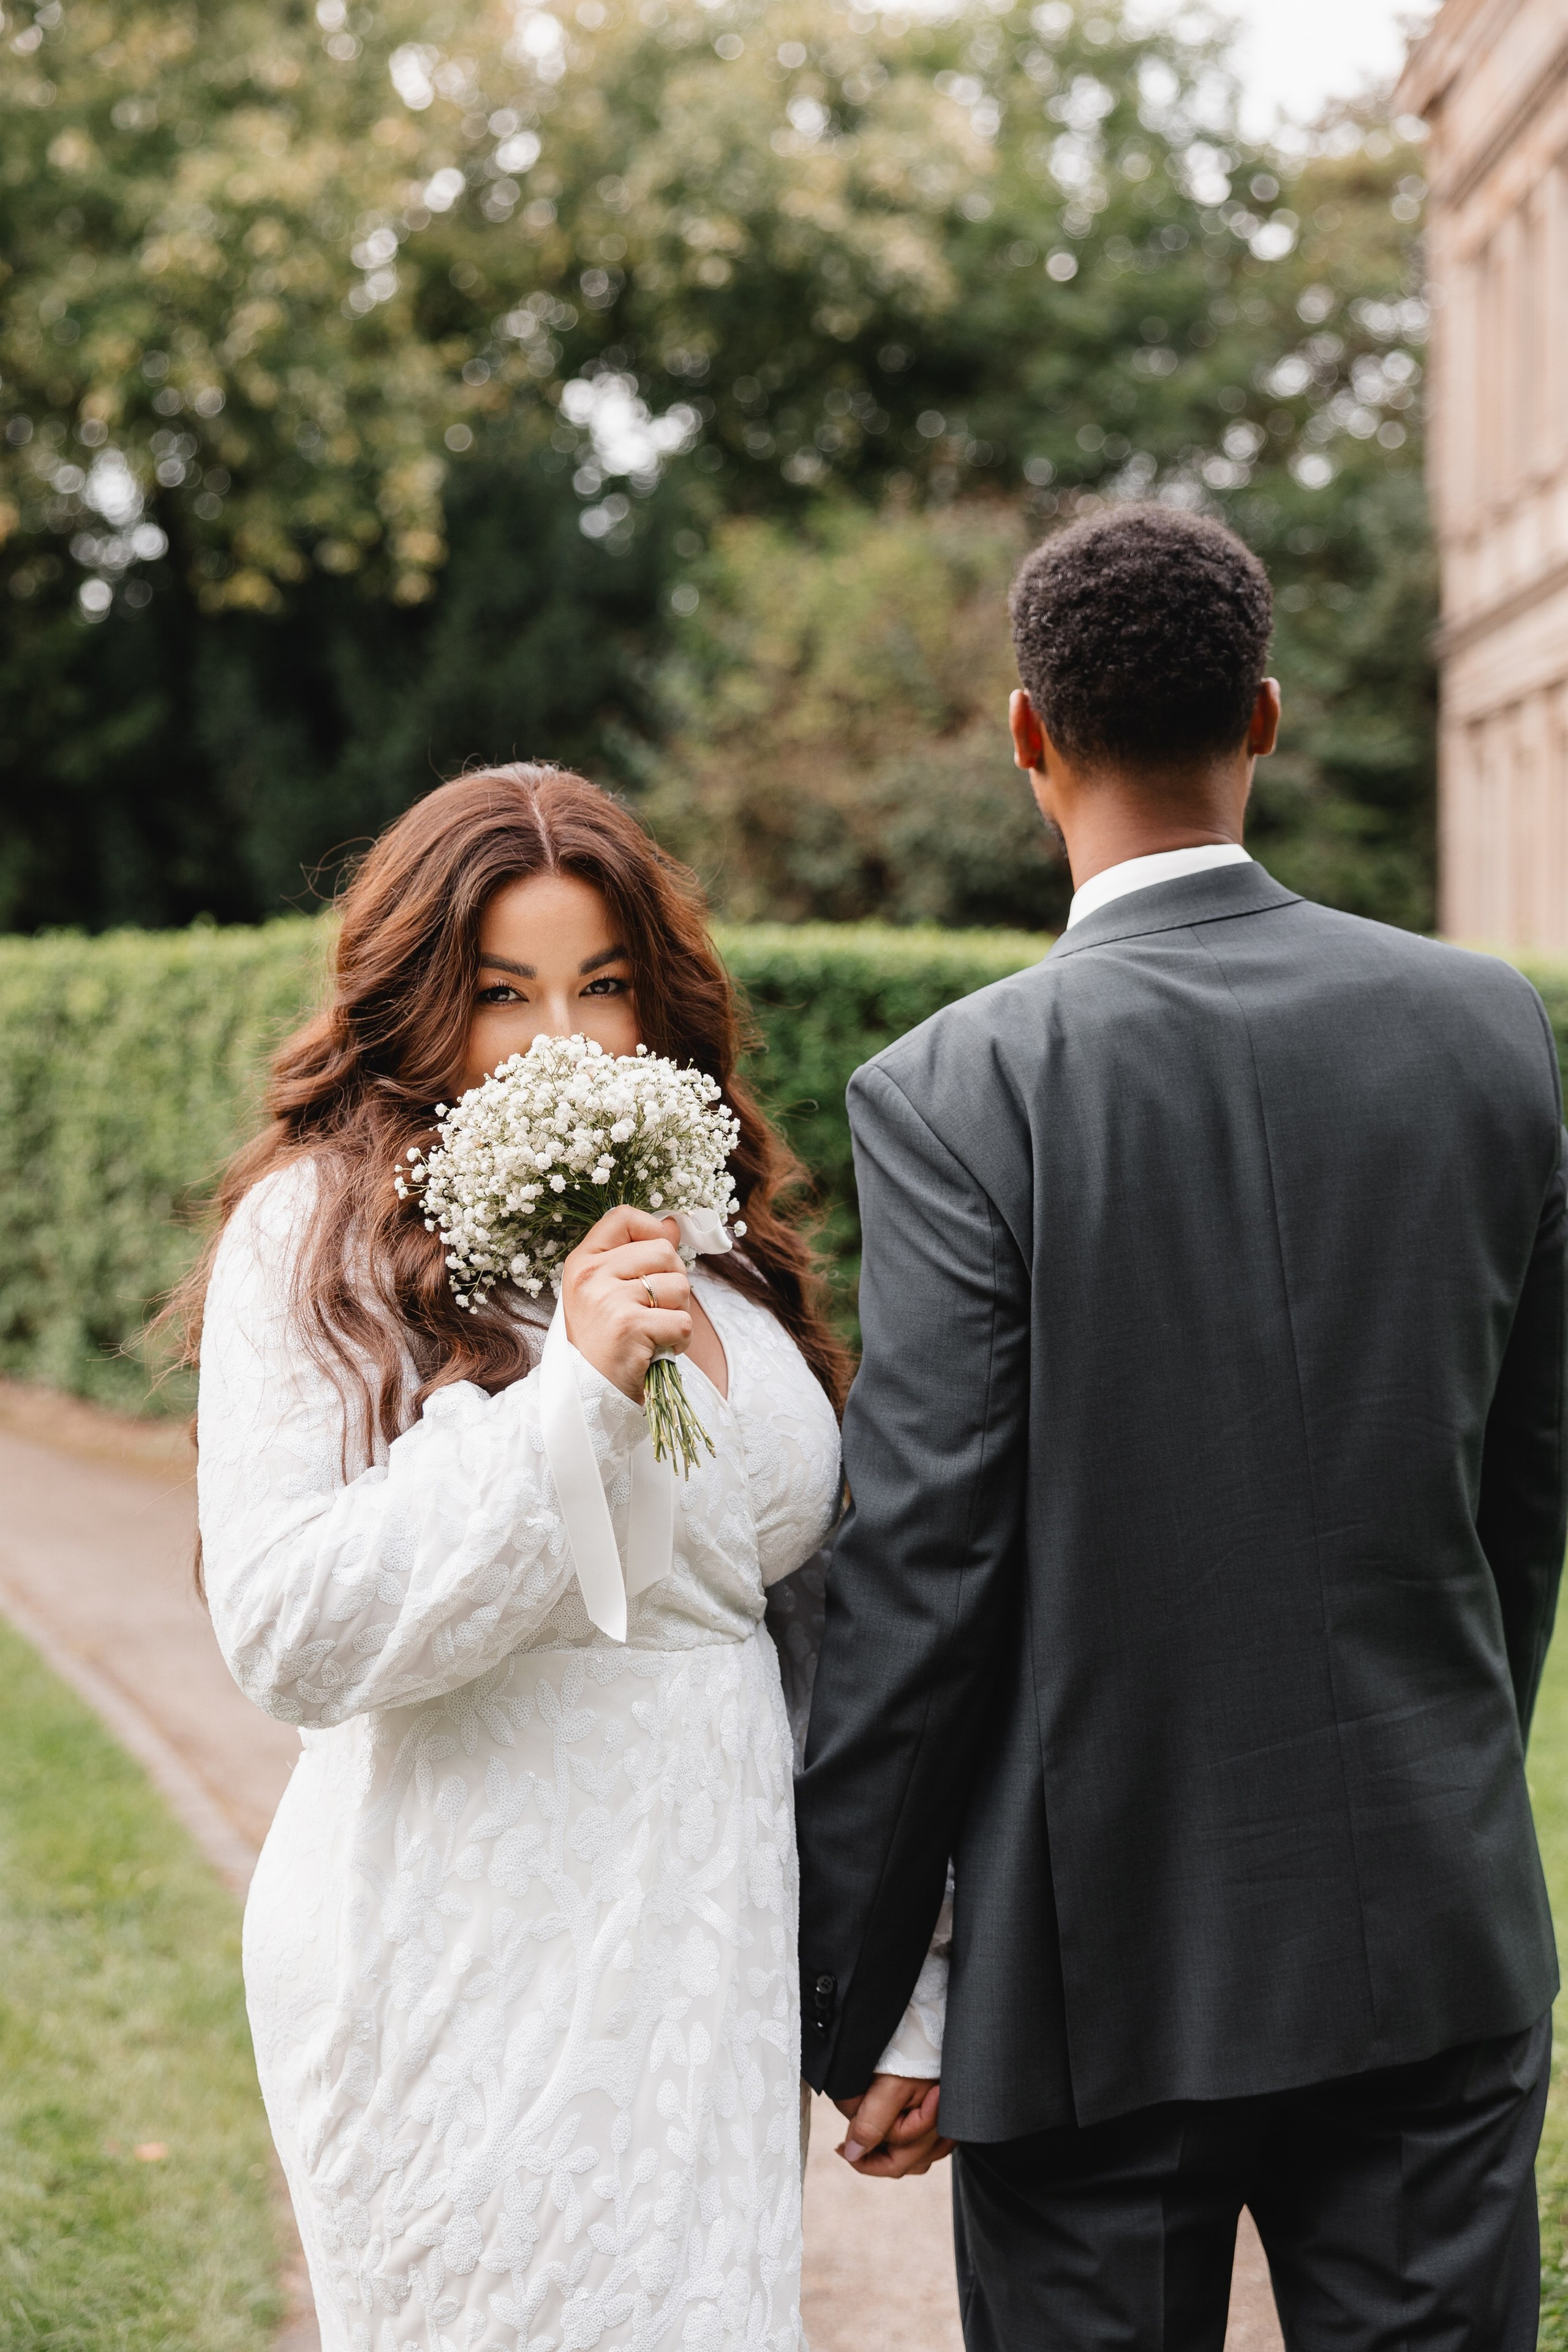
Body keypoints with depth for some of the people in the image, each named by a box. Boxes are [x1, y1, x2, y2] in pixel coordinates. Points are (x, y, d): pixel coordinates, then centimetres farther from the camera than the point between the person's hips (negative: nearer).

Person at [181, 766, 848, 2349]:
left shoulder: (714, 1240, 11)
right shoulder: (320, 1233, -8)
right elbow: (287, 1636, -16)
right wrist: (575, 1393, -21)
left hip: (714, 1959, 6)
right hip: (476, 1968, -6)